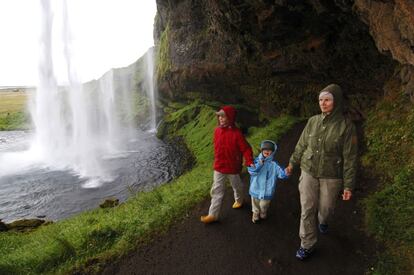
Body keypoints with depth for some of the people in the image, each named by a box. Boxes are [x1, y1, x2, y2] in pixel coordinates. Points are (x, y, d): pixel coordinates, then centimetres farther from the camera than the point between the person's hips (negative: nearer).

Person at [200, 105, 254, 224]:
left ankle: (239, 200, 53)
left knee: (236, 186, 22)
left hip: (232, 167, -4)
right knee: (217, 190, 7)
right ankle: (213, 214, 15)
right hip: (219, 166, 4)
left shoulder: (236, 133, -22)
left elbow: (246, 148, -17)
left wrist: (249, 162, -29)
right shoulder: (217, 130, -6)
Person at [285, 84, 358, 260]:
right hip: (308, 173, 2)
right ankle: (307, 245, 25)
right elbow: (301, 145, 8)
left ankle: (323, 221, 55)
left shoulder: (346, 126, -15)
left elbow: (350, 158, -11)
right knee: (307, 210, 6)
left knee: (326, 208, 17)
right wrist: (292, 163, 17)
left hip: (331, 177, -2)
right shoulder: (313, 121, -5)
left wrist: (348, 186, -10)